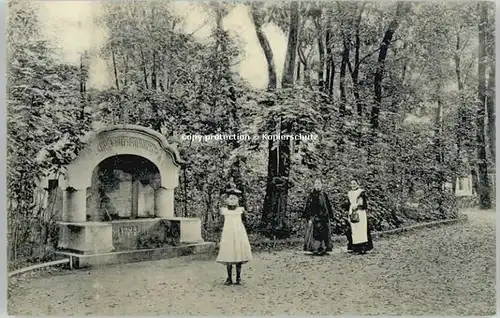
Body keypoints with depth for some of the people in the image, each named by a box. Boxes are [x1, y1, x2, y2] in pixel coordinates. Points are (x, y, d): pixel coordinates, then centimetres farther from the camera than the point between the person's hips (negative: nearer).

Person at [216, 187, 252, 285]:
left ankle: (238, 278, 10)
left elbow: (242, 223, 12)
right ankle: (229, 278, 8)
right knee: (228, 256, -2)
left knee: (239, 255, 0)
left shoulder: (240, 210, 6)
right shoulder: (224, 210, 5)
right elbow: (223, 225, 10)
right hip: (228, 235, 0)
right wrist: (220, 239, 9)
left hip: (239, 234, 1)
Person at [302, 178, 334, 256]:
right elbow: (308, 207, -1)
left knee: (324, 233, 1)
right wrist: (309, 218, -8)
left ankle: (323, 248, 8)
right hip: (314, 217, -3)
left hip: (324, 217, 3)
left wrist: (330, 217, 10)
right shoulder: (311, 196, 3)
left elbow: (328, 206, 14)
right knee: (315, 233, -8)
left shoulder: (324, 195, 11)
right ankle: (315, 249, -4)